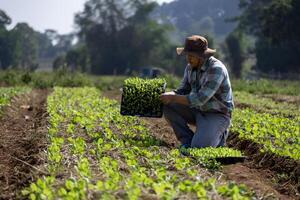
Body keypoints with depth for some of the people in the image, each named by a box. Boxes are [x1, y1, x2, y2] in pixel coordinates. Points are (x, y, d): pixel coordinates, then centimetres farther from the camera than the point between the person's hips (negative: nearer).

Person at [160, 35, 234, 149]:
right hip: (198, 111, 7)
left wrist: (172, 98, -27)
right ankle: (187, 140, -3)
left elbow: (200, 99, -30)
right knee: (167, 106, -12)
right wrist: (167, 95, -15)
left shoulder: (216, 69, -25)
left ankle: (217, 135, 6)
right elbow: (182, 92, 5)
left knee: (198, 147, -27)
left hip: (217, 115, -7)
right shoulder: (190, 67, 0)